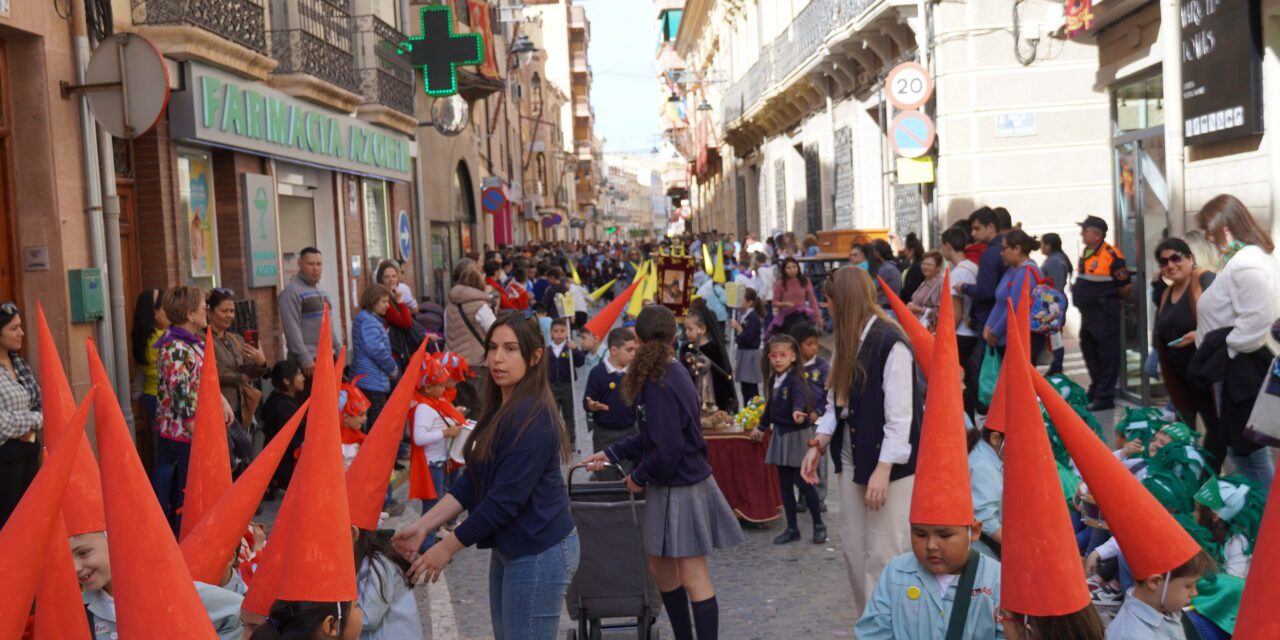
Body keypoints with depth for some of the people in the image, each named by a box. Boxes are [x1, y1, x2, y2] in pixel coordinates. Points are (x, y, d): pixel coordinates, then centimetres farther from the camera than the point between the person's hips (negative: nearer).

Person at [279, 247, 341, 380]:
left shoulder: (321, 290, 18)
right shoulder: (291, 291, -9)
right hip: (309, 360, -8)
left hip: (329, 356, 9)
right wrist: (305, 359, -20)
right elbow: (292, 329, -16)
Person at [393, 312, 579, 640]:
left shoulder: (533, 418, -21)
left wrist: (447, 547, -14)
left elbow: (505, 499, -22)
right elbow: (471, 481, 7)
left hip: (539, 552, -9)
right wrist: (422, 526, -2)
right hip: (509, 548, 9)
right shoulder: (499, 410, 9)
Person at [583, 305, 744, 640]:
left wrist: (639, 477, -8)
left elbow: (667, 449, -24)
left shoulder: (660, 384, -23)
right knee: (662, 569, 18)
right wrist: (610, 454, 14)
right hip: (671, 487, 10)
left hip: (681, 489, -10)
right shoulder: (670, 373, 7)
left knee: (693, 579, -3)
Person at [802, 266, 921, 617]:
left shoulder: (890, 343, -16)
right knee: (854, 549, 13)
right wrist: (818, 443, 1)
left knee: (883, 555, -5)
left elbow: (900, 415, -19)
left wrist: (883, 469, -22)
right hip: (851, 460, 9)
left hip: (887, 466, -8)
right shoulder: (847, 343, 11)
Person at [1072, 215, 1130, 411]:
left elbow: (1124, 286, -11)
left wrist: (1111, 302, 2)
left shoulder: (1111, 255, -16)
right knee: (1089, 350, 18)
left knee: (1107, 354, -2)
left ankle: (1104, 396, 3)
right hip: (1087, 312, 9)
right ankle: (1095, 389, 32)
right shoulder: (1086, 253, 11)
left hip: (1104, 313, -9)